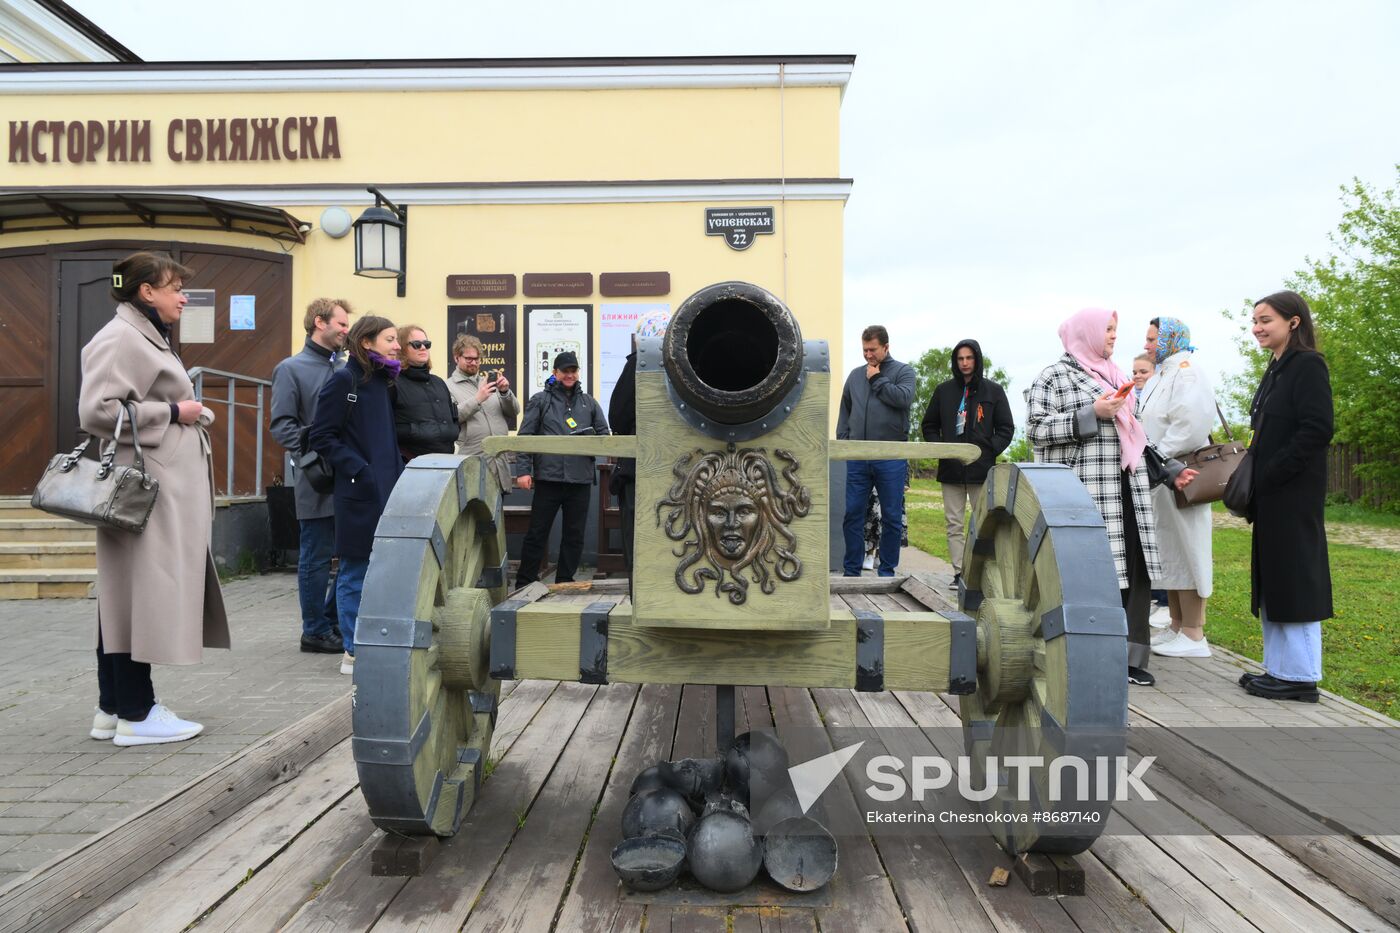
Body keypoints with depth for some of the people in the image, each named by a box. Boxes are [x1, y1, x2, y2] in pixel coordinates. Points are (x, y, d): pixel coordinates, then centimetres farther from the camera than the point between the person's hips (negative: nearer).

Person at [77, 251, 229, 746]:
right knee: (138, 594, -5)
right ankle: (135, 713, 3)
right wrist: (172, 413, -16)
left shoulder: (149, 337, 20)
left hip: (169, 488, 10)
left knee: (129, 598, 12)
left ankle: (113, 707, 19)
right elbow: (96, 411, -21)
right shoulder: (119, 338, -11)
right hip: (144, 488, -10)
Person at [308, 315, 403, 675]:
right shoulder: (344, 380, -7)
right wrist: (359, 470, -17)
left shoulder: (384, 382, 15)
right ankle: (354, 652, 11)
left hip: (388, 489, 7)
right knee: (356, 572, 1)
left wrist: (397, 472, 9)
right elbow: (322, 437, -11)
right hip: (359, 494, -7)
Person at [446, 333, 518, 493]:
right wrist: (477, 399, -19)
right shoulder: (449, 386, 2)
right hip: (471, 466, -5)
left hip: (500, 463, 5)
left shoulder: (488, 382, 17)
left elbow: (514, 411, 12)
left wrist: (505, 392, -6)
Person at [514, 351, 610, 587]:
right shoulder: (540, 401, 7)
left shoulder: (589, 403, 16)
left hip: (581, 479, 3)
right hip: (548, 477, -3)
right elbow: (525, 436, 2)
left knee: (575, 534, 8)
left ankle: (565, 583, 20)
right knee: (537, 533, 1)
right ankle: (524, 584, 11)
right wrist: (523, 470, -8)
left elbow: (604, 434, 16)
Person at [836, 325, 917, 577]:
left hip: (891, 457, -3)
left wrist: (877, 379, -6)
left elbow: (904, 398, -14)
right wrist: (843, 438, 9)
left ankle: (887, 571, 14)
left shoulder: (904, 372, 5)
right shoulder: (855, 375, 16)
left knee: (892, 518, 3)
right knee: (853, 515, 3)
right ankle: (851, 571, 12)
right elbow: (845, 409, 20)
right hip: (857, 457, 3)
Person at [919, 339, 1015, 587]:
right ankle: (959, 572, 7)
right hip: (951, 469, 2)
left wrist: (990, 451, -7)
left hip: (982, 470, -2)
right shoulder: (943, 390, 9)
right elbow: (929, 425, 15)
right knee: (954, 524, 3)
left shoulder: (993, 391, 5)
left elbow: (1006, 427, 7)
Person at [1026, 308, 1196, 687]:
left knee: (1133, 572, 3)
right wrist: (1092, 414, -14)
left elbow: (1135, 432, 27)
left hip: (1126, 490, 7)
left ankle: (1130, 657, 12)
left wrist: (1170, 469, 21)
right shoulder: (1053, 377, 1)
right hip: (1084, 490, -7)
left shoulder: (1114, 377, 24)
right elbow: (1036, 429, -9)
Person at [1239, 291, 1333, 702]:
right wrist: (1251, 466, 6)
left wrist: (1268, 476, -18)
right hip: (1271, 494, 9)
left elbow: (1317, 430, -18)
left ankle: (1300, 676, 5)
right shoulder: (1276, 370, 17)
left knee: (1294, 577, -4)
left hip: (1293, 493, -9)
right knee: (1272, 580, 12)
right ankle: (1279, 668, 20)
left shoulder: (1308, 365, -10)